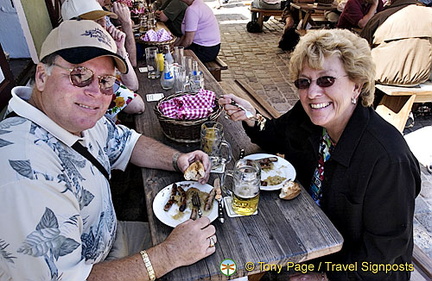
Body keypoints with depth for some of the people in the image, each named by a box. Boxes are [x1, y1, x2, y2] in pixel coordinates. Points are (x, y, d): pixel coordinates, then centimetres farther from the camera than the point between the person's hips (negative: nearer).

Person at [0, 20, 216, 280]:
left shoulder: (75, 115, -9)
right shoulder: (25, 168, -36)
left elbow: (126, 142, 7)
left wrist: (176, 159, -11)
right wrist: (170, 255, -30)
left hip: (108, 236, 7)